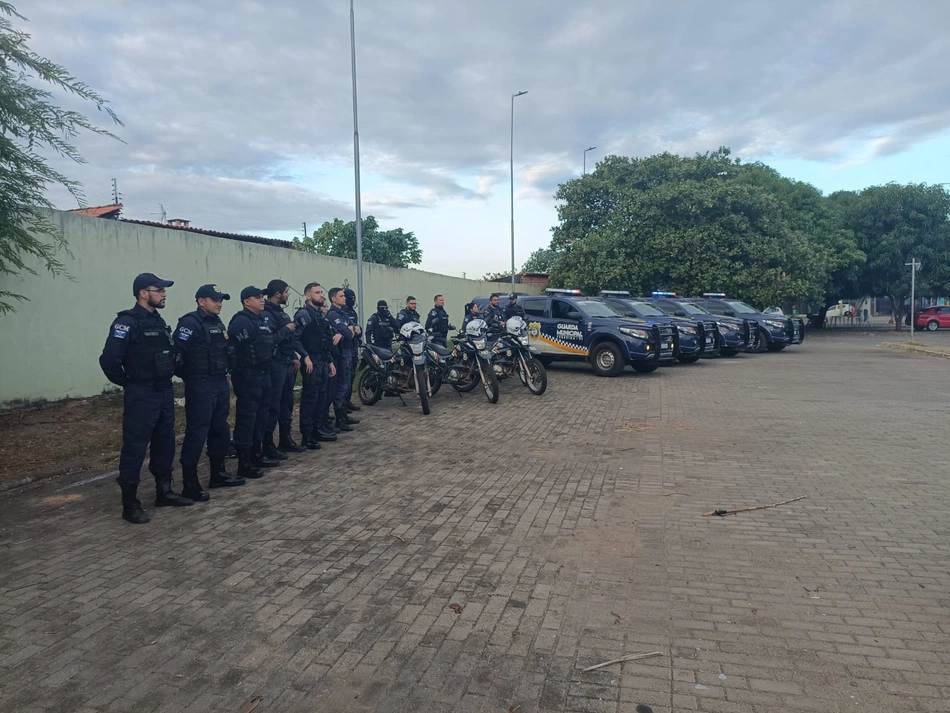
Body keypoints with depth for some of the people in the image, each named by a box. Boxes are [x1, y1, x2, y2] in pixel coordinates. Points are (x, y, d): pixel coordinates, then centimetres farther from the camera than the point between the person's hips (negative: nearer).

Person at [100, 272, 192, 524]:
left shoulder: (158, 321, 12)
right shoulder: (127, 322, -13)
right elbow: (109, 359, -20)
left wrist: (167, 378, 10)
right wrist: (127, 383, -8)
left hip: (164, 392, 8)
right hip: (141, 395, -8)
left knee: (165, 442, 15)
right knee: (135, 446, -2)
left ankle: (164, 492, 28)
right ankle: (130, 503, 6)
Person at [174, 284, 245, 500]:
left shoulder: (218, 323, 15)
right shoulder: (190, 322, -12)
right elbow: (178, 352, -20)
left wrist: (226, 372, 13)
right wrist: (189, 376, -12)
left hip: (220, 383, 9)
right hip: (200, 385, -9)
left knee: (220, 430, 16)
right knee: (197, 433, -6)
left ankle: (218, 474, 28)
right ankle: (190, 484, 0)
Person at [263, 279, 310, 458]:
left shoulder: (281, 313, 17)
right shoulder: (266, 314, -14)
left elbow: (292, 337, 17)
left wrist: (295, 357, 7)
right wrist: (286, 329, -13)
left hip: (288, 364, 10)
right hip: (275, 365, -10)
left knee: (287, 402, 15)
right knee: (273, 405, -5)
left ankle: (285, 440, 25)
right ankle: (268, 444, 3)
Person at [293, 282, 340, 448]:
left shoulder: (321, 314, 17)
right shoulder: (303, 314, -11)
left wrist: (330, 361, 20)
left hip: (323, 361, 9)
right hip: (312, 361, -9)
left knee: (322, 396, 13)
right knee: (310, 397, -6)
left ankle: (318, 428, 24)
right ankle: (307, 435, -1)